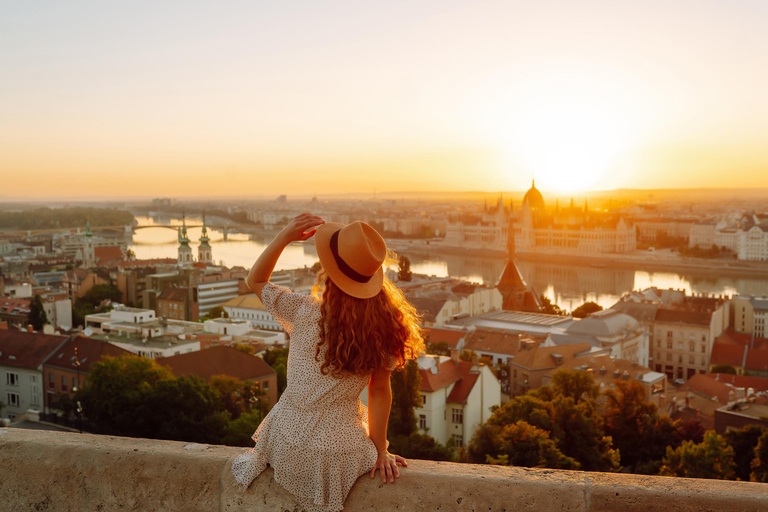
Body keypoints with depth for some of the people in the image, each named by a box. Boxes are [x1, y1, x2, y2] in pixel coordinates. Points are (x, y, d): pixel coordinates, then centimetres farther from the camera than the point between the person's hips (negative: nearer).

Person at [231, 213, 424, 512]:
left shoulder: (305, 312, -17)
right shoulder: (383, 327, -13)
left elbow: (255, 280, 0)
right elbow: (380, 391, -6)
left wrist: (284, 236, -7)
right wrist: (380, 449, 4)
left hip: (290, 446, -1)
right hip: (345, 451, 1)